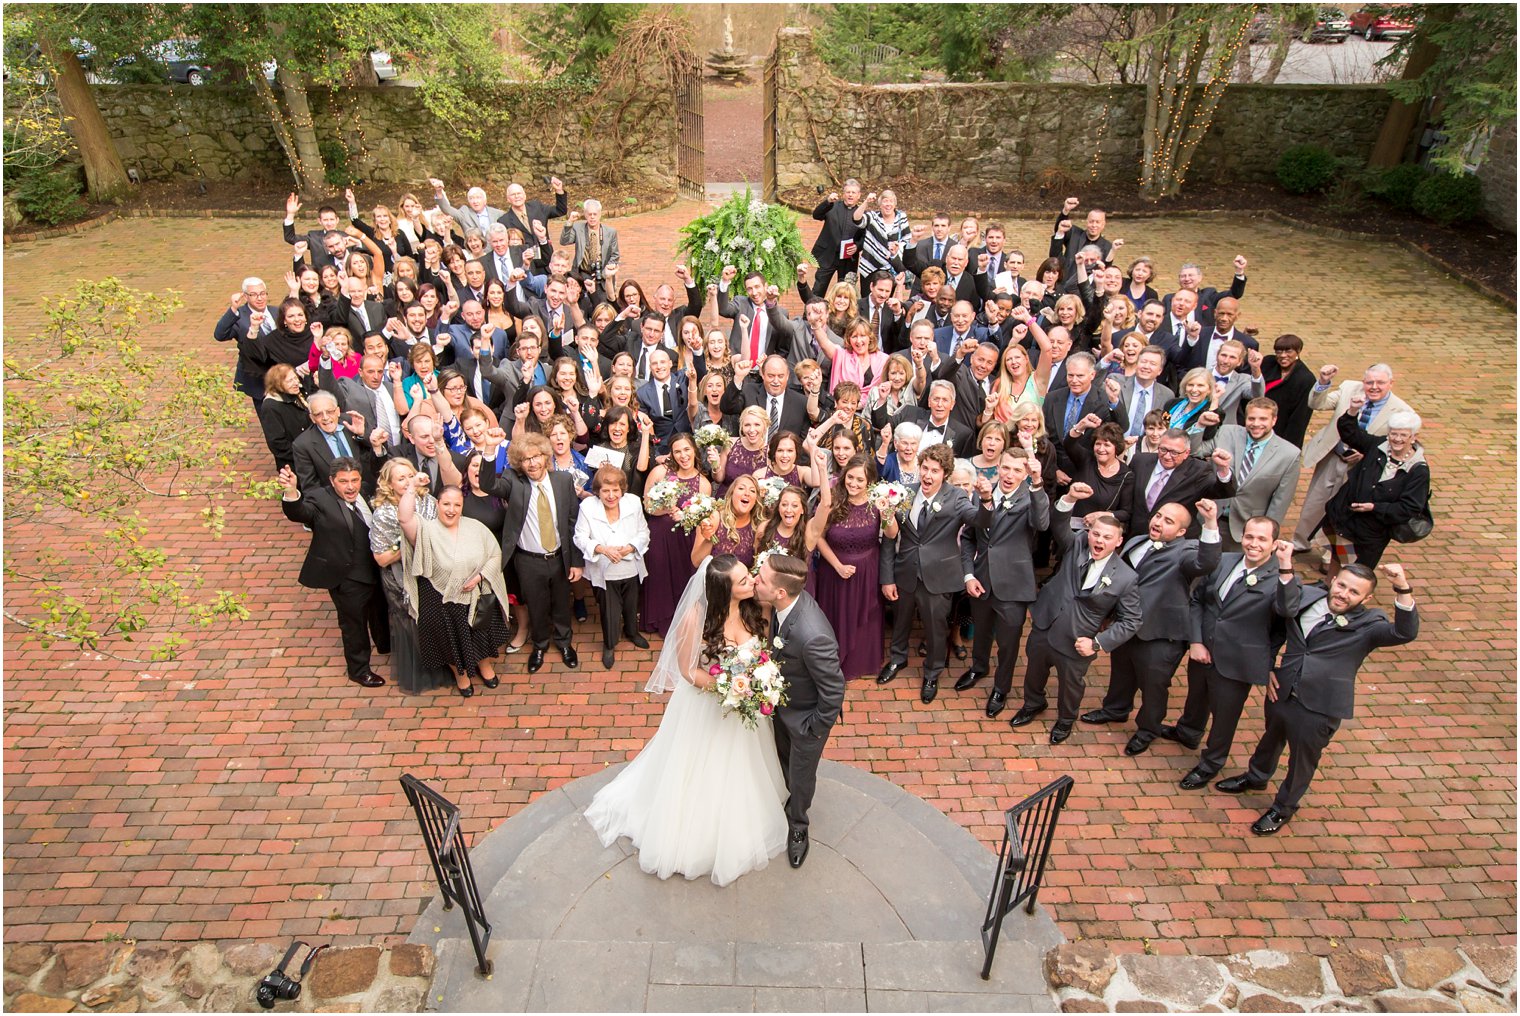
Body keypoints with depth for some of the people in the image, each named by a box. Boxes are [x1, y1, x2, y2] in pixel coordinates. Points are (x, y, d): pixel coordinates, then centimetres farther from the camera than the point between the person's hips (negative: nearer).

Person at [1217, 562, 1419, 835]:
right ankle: (1256, 777, 57)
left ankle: (1283, 807, 42)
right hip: (1280, 692, 4)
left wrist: (1403, 589, -44)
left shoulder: (1368, 625, -15)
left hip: (1319, 709, -3)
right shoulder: (1305, 597, -7)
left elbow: (1405, 632, -33)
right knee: (1271, 739, 29)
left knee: (1303, 761, 17)